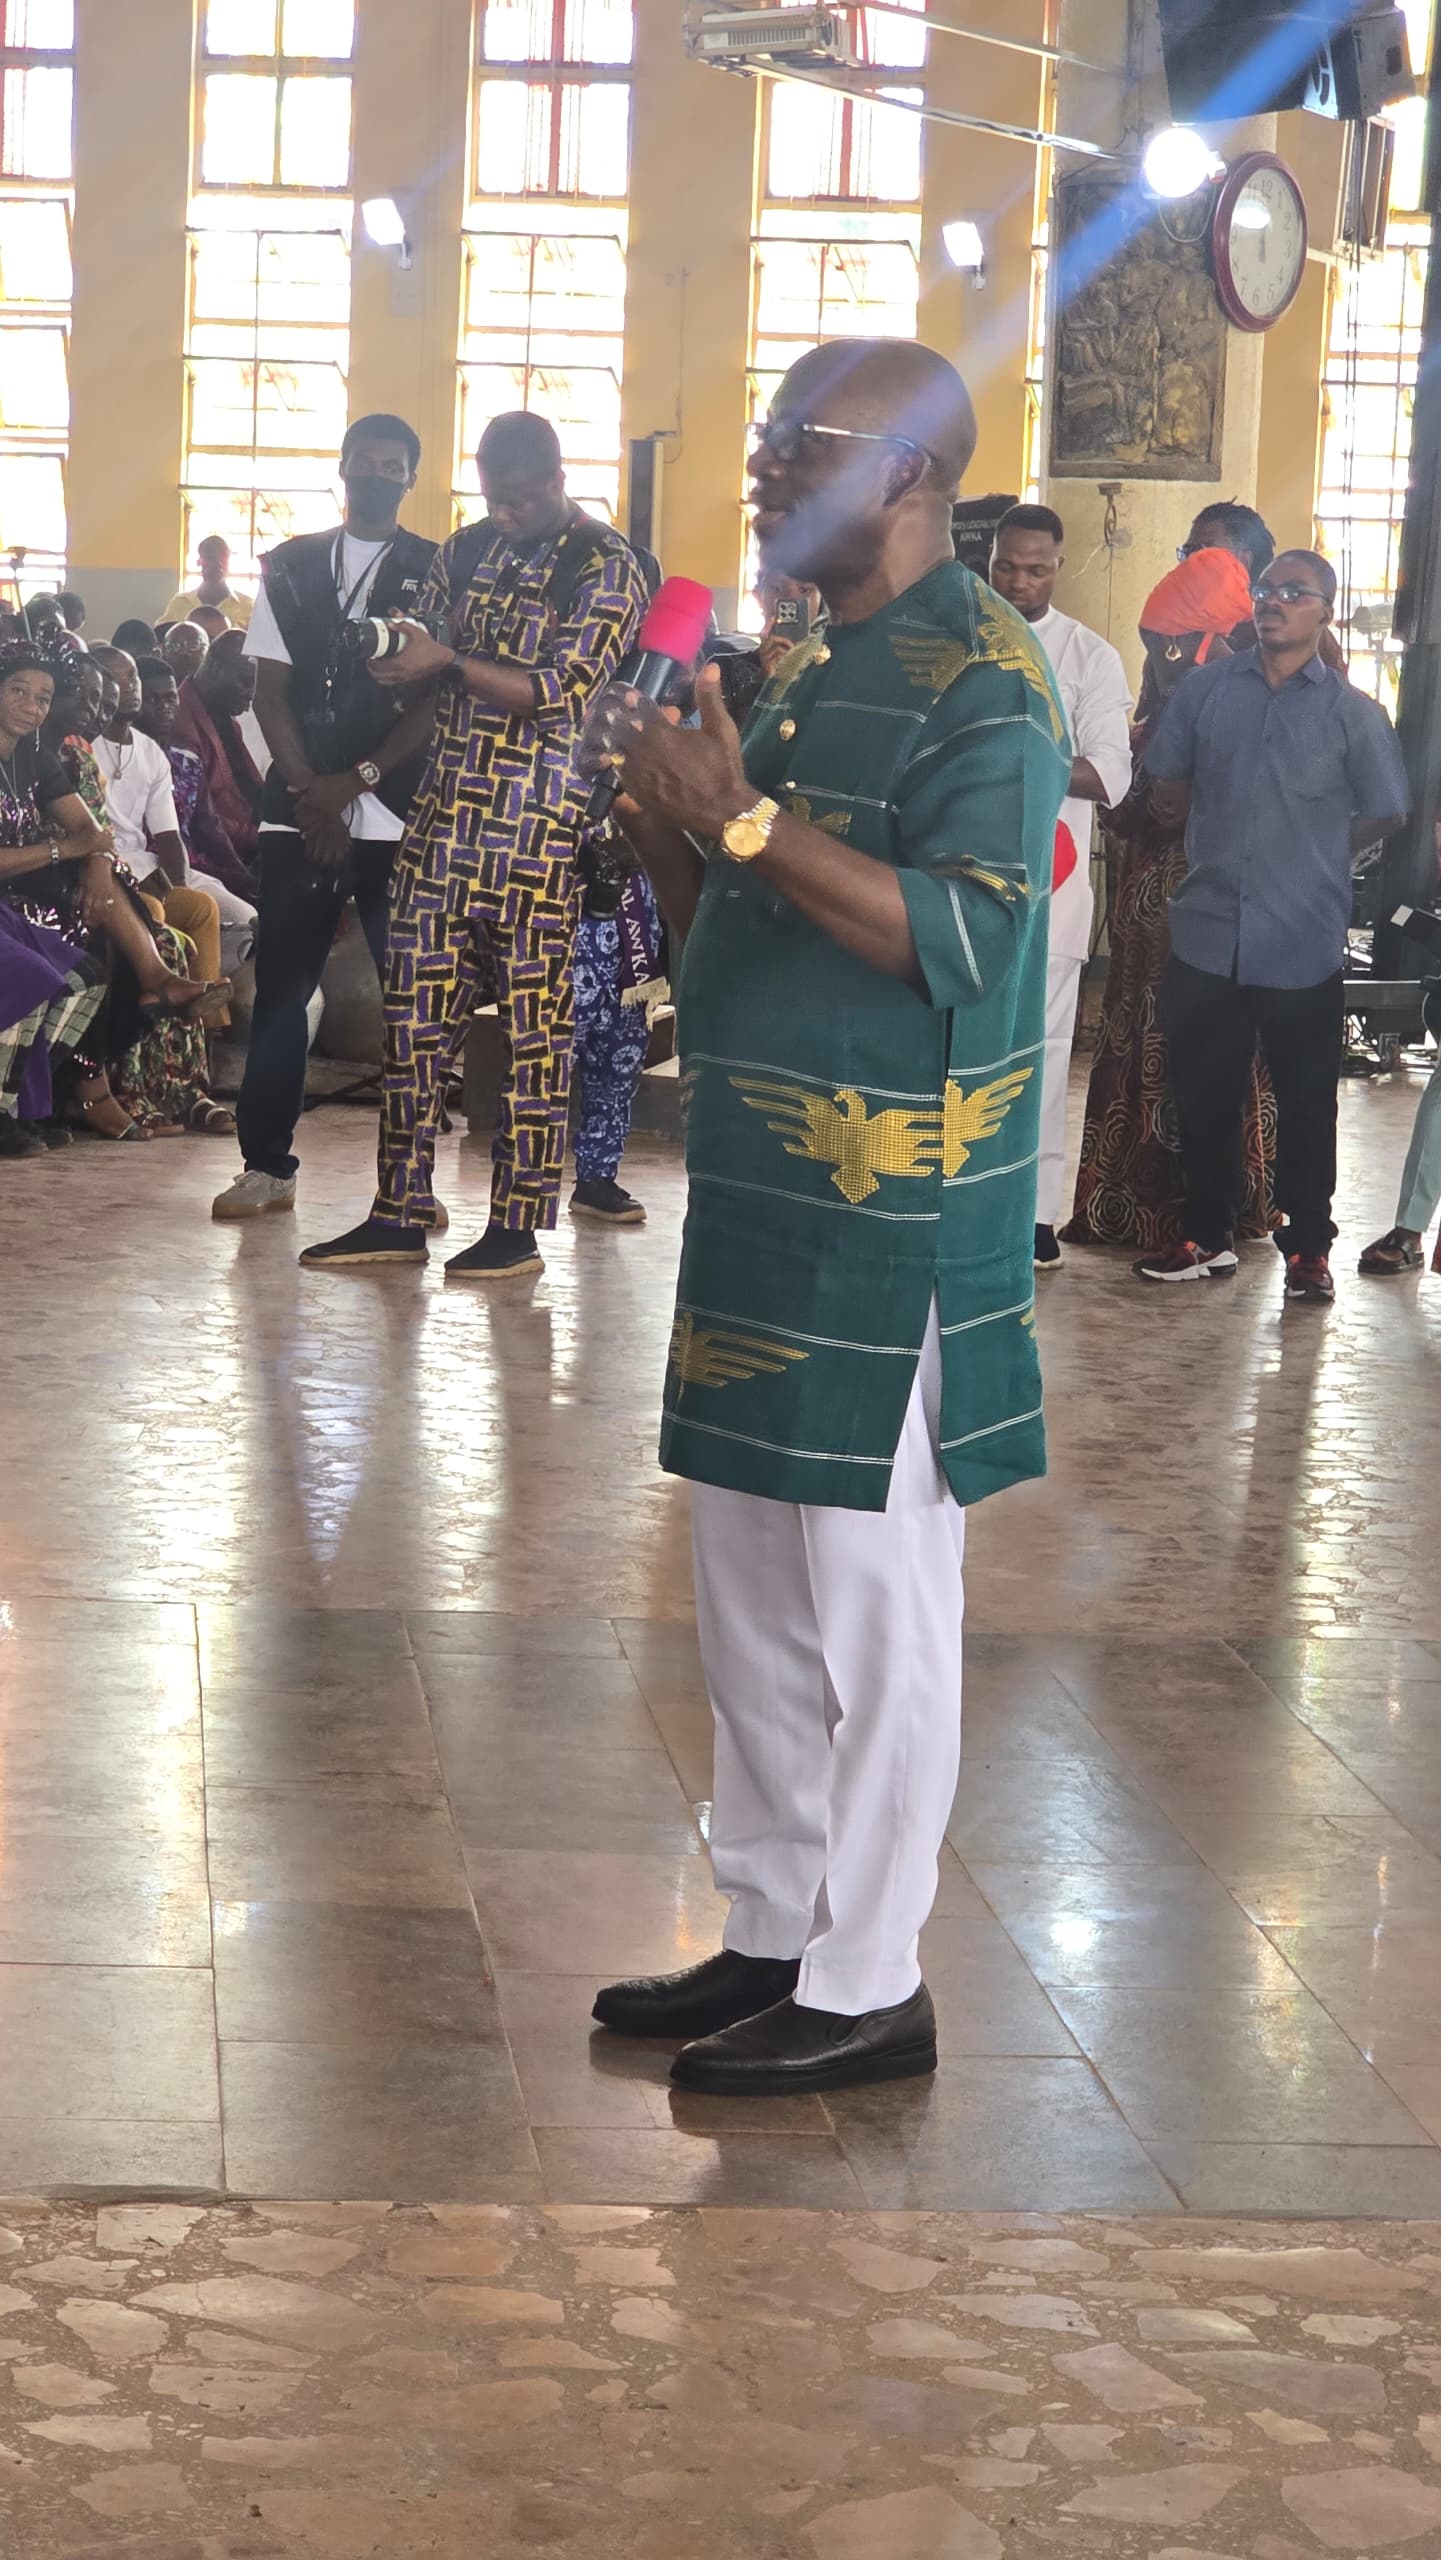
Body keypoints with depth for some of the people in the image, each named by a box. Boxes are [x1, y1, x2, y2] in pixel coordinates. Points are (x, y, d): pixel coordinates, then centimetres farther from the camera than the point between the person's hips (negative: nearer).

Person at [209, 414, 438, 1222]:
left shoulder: (437, 572, 3)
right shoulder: (291, 567, 11)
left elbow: (438, 701, -4)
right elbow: (270, 689, 7)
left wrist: (356, 781, -12)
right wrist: (309, 792, -6)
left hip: (399, 813, -2)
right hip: (300, 807, 3)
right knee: (281, 986, 2)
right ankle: (267, 1163, 7)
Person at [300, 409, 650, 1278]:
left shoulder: (607, 567, -5)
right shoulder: (467, 551, 13)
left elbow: (563, 693, -14)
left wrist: (450, 663, -21)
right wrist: (397, 657, -4)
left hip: (541, 833, -6)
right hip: (445, 815, 6)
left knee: (535, 1026, 0)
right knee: (416, 1013, 5)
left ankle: (519, 1225, 6)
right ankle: (401, 1214, 11)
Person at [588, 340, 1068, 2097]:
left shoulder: (980, 678, -12)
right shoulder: (804, 677, 16)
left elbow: (959, 934, -22)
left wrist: (743, 819, -25)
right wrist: (669, 829, 2)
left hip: (892, 1232, -9)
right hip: (767, 1212, 9)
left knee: (872, 1599, -1)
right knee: (755, 1601, 15)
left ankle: (868, 1987, 8)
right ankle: (774, 1937, 26)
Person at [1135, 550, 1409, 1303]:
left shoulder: (1352, 713, -3)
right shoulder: (1207, 689, 2)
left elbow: (1384, 814, 4)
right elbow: (1168, 775, 13)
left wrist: (1313, 859, 6)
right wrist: (1220, 844, 12)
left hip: (1304, 945, -2)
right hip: (1208, 934, 2)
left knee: (1305, 1106, 7)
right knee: (1203, 1098, 10)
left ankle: (1308, 1248, 18)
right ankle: (1207, 1237, 23)